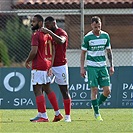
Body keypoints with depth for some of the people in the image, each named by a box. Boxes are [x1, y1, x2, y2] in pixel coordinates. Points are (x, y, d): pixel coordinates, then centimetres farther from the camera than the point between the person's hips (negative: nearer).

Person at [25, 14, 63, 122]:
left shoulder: (36, 35, -12)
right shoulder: (47, 35, 15)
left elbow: (34, 51, -20)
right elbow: (53, 51, 16)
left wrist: (27, 61, -4)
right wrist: (50, 66, 17)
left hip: (38, 66, -9)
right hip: (47, 64, 9)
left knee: (38, 90, -7)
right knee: (47, 89, 17)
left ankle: (43, 116, -9)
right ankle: (58, 114, 18)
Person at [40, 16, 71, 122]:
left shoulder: (62, 33, -8)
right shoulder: (48, 34, 14)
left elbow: (61, 41, -33)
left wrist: (49, 32, -37)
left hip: (60, 66, -7)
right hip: (48, 65, 7)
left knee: (64, 90, 1)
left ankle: (67, 116, 6)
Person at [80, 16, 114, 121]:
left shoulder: (105, 36, 4)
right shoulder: (88, 37, -6)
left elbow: (109, 51, 13)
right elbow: (83, 53, 1)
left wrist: (111, 66, 8)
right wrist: (82, 68, -4)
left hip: (103, 66, 4)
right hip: (92, 67, -4)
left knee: (107, 90, -3)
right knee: (94, 90, -7)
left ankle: (97, 105, 21)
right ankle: (97, 113, 1)